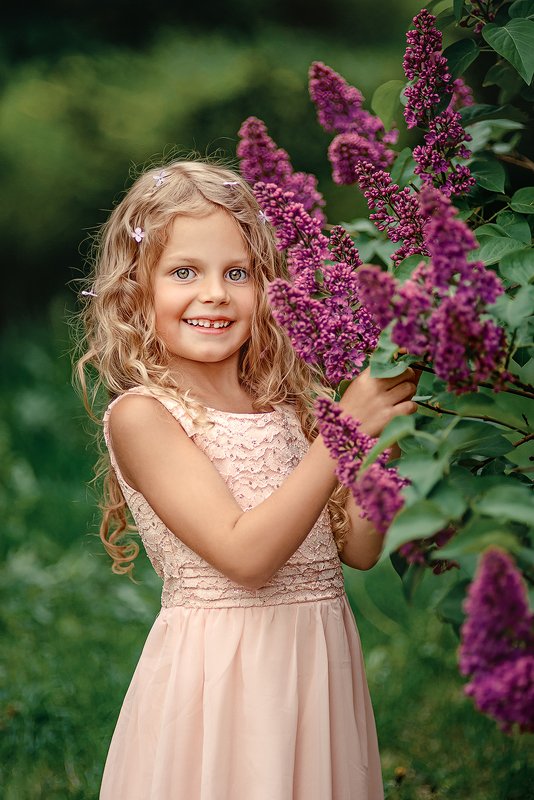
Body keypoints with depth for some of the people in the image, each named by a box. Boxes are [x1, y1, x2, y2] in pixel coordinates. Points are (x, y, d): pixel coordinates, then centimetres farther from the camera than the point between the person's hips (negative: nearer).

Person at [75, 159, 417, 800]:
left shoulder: (285, 405, 7)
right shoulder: (141, 415, -10)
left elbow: (358, 548, 6)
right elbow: (246, 555, -20)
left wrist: (384, 430, -6)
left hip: (317, 660, 6)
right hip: (220, 669, -5)